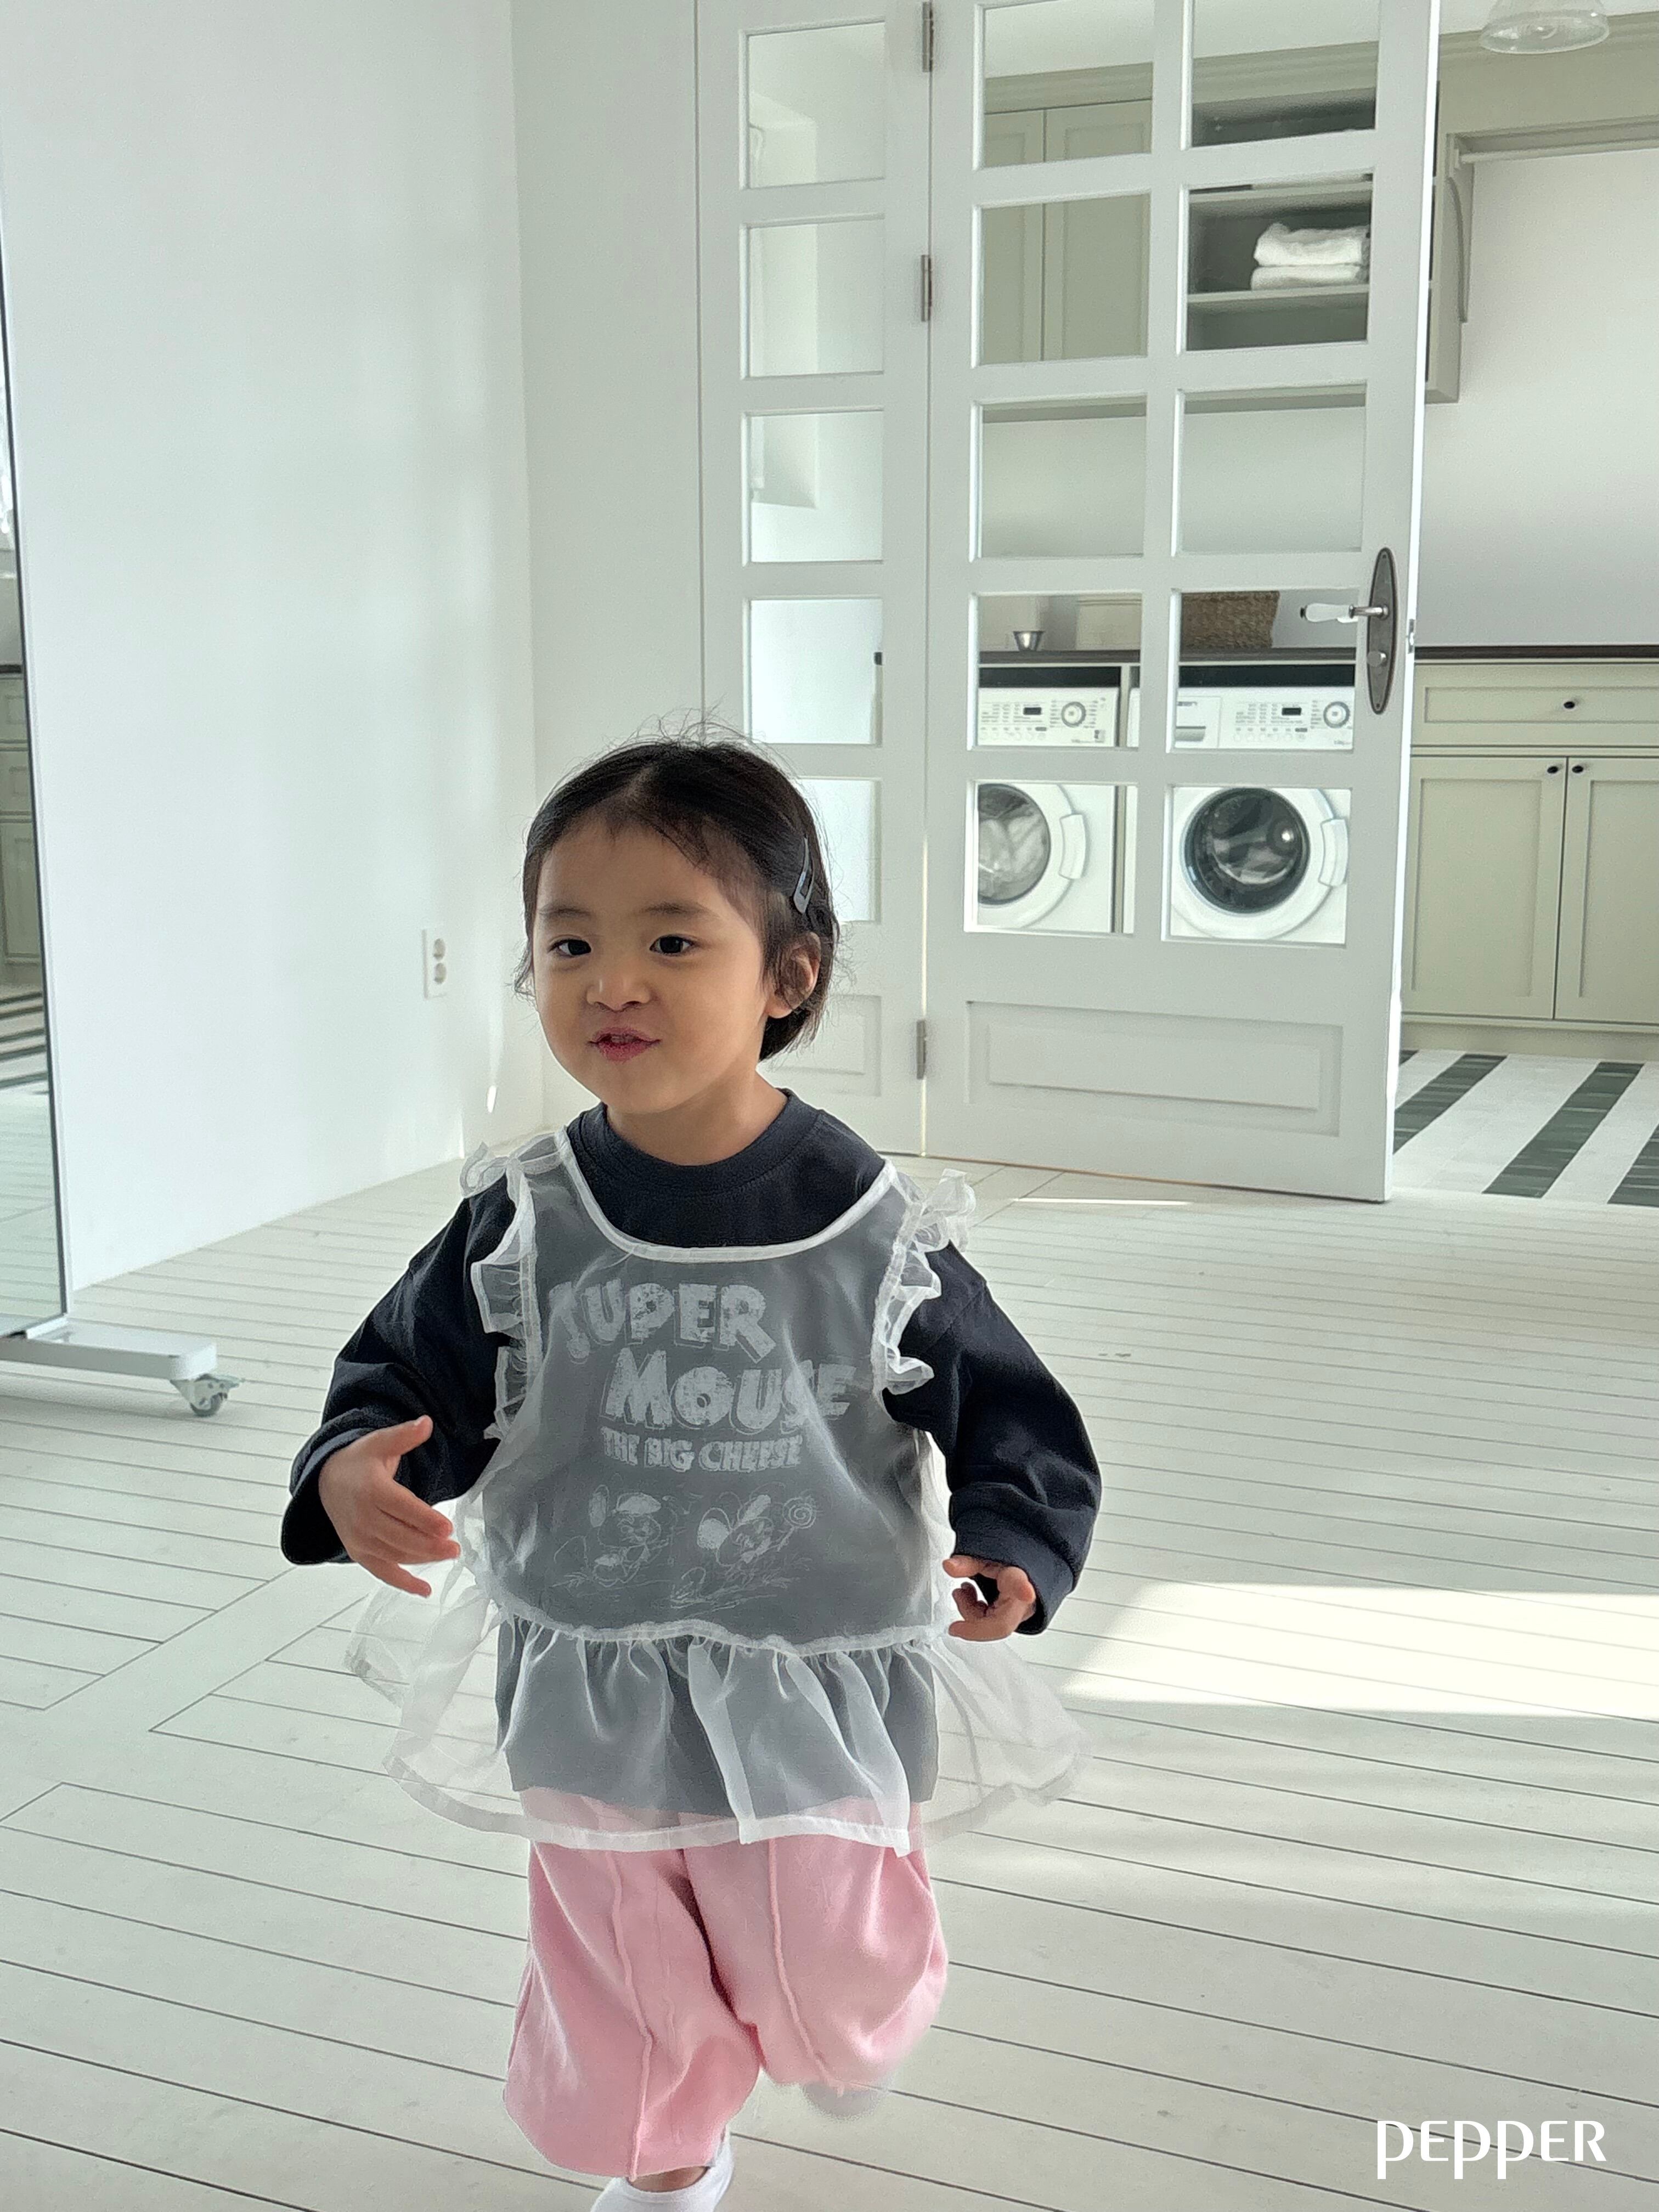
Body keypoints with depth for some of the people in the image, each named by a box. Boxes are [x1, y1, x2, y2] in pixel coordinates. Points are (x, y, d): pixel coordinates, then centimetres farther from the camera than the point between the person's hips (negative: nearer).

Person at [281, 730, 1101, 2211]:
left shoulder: (873, 1229, -15)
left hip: (818, 1692, -2)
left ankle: (850, 2020, 51)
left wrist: (1012, 1542, -24)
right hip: (590, 1697, 2)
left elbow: (1006, 1409, -6)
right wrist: (352, 1471, -21)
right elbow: (409, 1377, 0)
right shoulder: (522, 1225, -10)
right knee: (626, 1998, 19)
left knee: (826, 2001, 12)